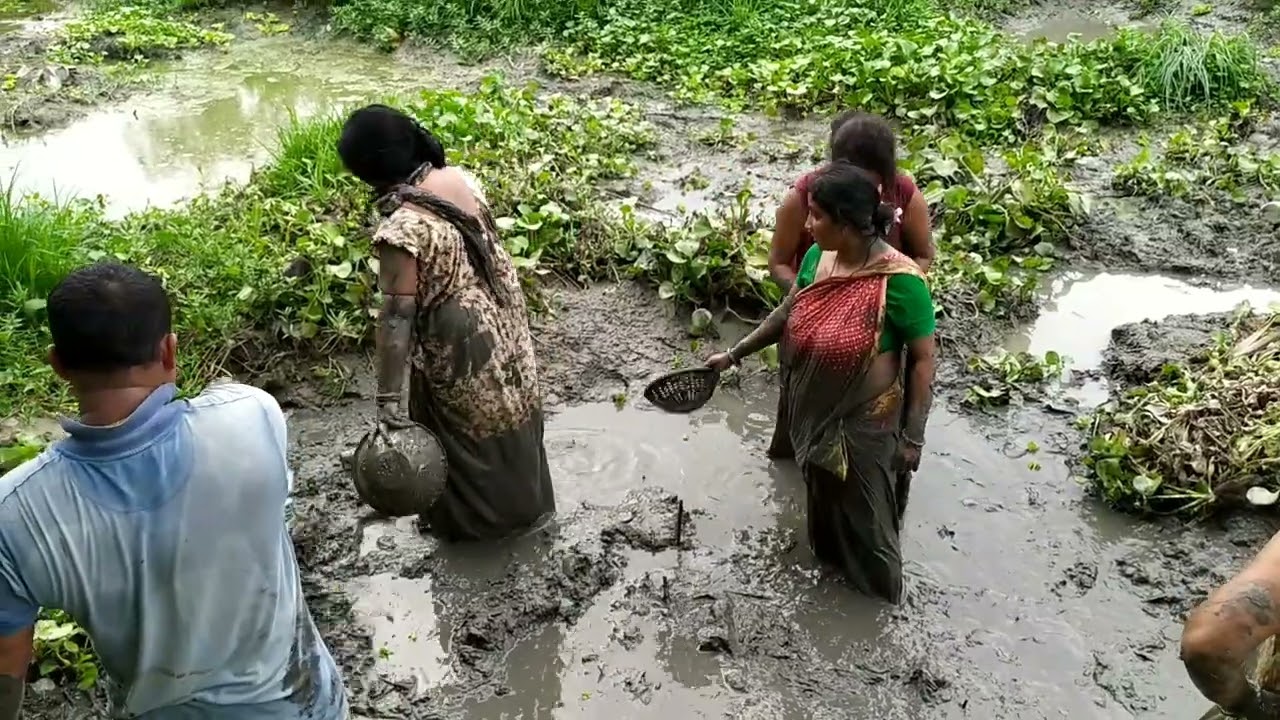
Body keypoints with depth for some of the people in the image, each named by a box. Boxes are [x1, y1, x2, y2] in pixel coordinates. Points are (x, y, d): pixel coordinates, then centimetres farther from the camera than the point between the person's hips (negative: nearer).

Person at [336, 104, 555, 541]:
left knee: (467, 431, 17)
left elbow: (397, 318, -27)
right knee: (510, 411, 26)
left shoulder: (402, 230, -30)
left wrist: (388, 397, -20)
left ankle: (474, 517, 40)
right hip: (503, 317, 8)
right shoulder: (459, 179, -9)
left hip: (461, 345, -7)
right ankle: (523, 500, 48)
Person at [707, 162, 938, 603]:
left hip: (863, 421, -6)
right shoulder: (818, 257, -9)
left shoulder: (899, 281, -28)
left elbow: (923, 360, -19)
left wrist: (912, 437, -15)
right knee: (822, 492, 28)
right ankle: (827, 555, 56)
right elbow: (787, 313, 8)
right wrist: (734, 355, 12)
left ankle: (878, 585, 44)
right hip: (813, 413, 6)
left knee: (862, 506, 16)